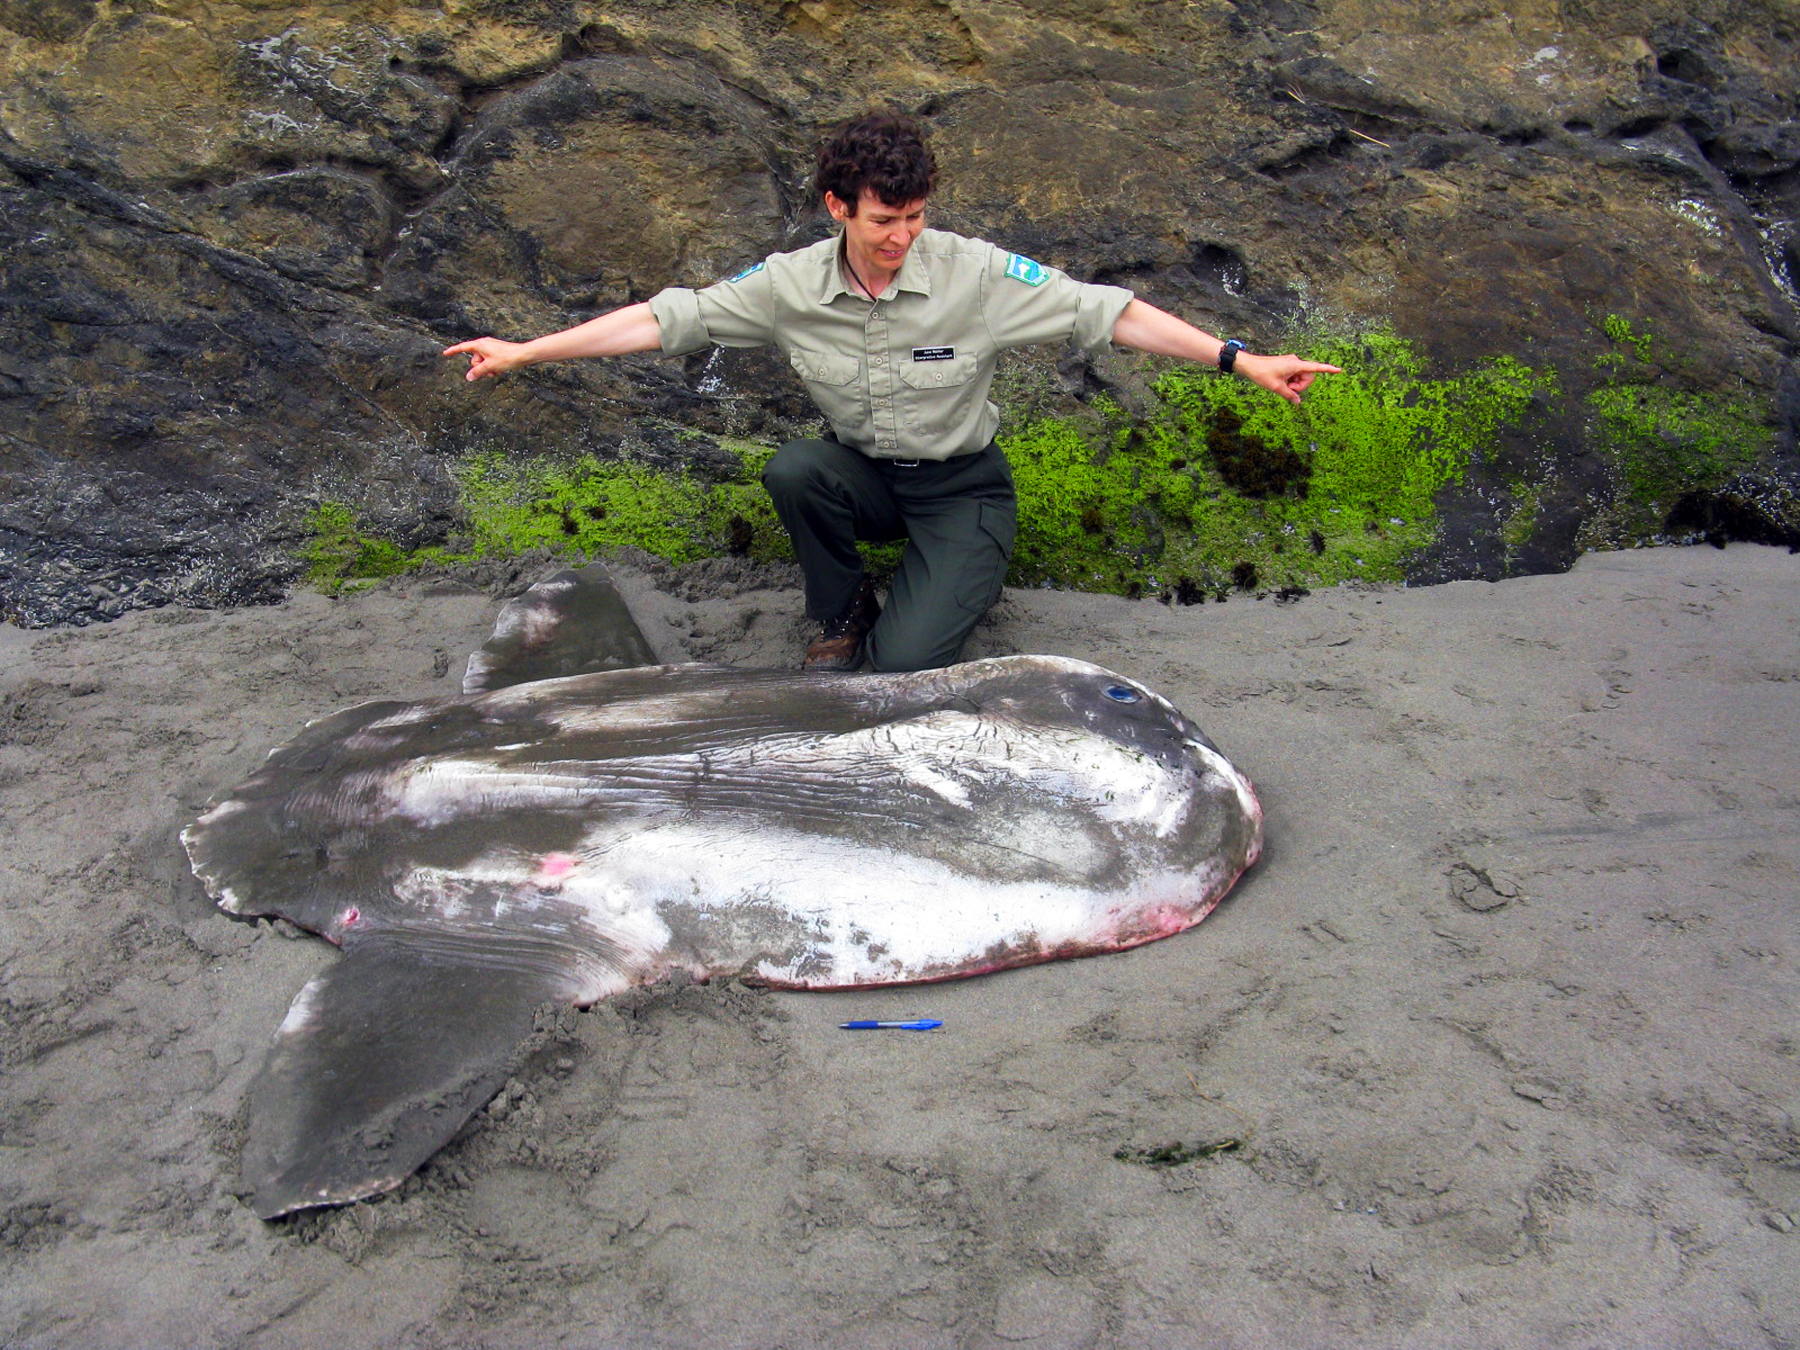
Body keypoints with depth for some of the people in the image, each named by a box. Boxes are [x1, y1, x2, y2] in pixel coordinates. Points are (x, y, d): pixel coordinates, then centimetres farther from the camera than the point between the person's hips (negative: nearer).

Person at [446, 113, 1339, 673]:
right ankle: (841, 615, -2)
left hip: (961, 488, -3)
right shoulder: (791, 285, -12)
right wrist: (523, 351, -11)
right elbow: (667, 318, -9)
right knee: (790, 468, -31)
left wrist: (1240, 359, -23)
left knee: (905, 662, -22)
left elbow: (1105, 313, -18)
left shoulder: (976, 273, -19)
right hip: (863, 477, 3)